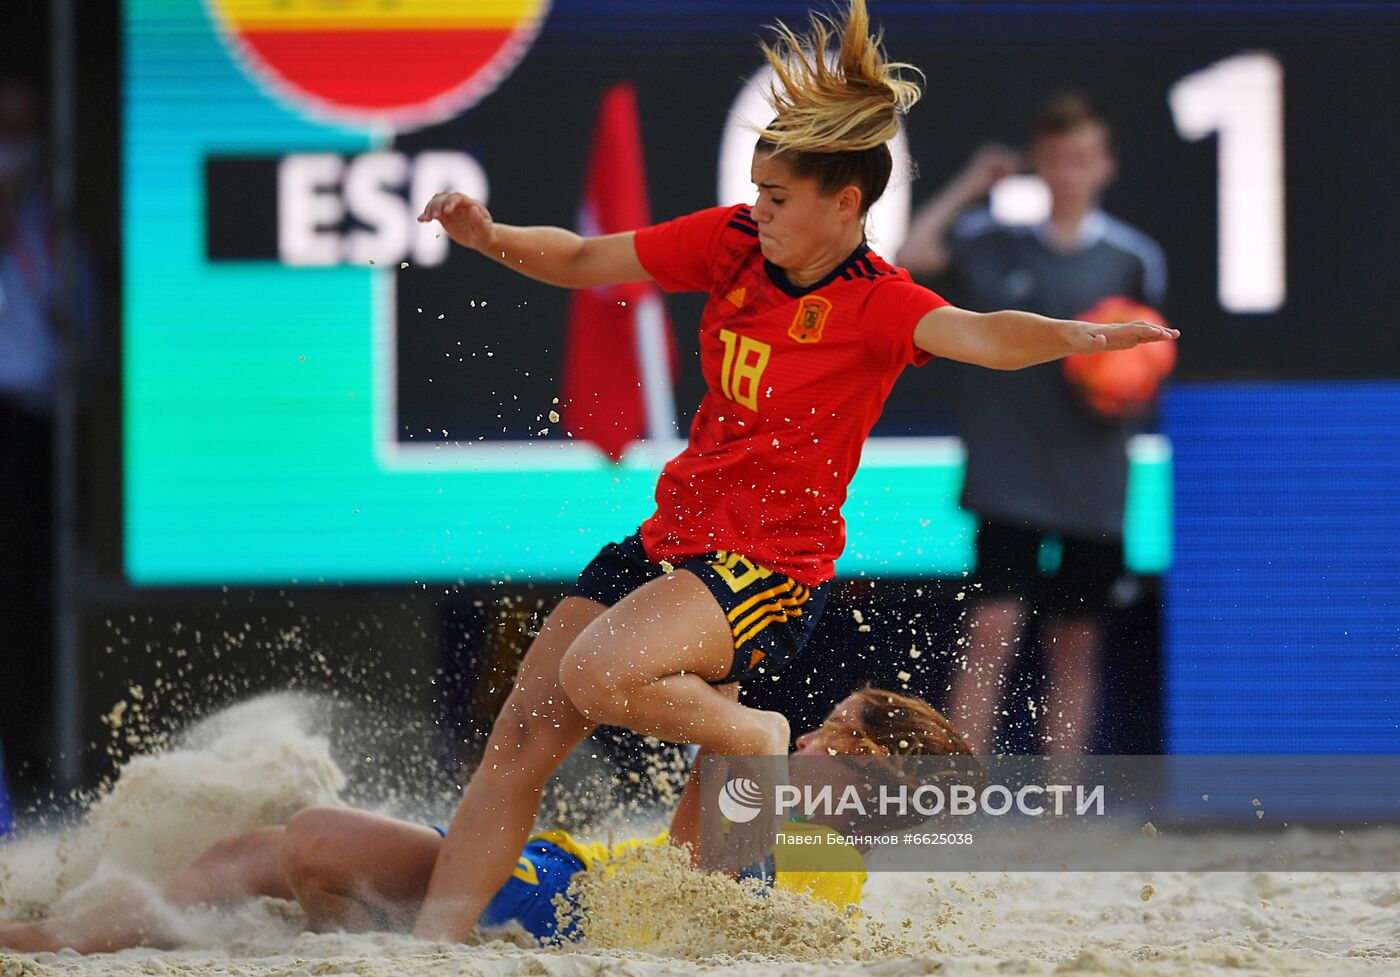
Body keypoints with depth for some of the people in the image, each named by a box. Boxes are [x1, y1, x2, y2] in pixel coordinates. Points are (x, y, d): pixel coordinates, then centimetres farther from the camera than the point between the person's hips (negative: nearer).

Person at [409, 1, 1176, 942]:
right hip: (673, 536, 7)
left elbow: (979, 335, -35)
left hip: (774, 564, -7)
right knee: (521, 740, 1)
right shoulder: (733, 243, 2)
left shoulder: (876, 304, -16)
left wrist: (1083, 336, -55)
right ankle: (432, 942, 9)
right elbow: (582, 261, 11)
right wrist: (492, 238, -7)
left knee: (600, 674, -31)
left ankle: (760, 742, -4)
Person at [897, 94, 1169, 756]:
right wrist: (968, 187, -6)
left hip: (1093, 480, 2)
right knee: (993, 628, -12)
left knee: (1076, 645, 6)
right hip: (1007, 473, -2)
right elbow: (909, 257, -10)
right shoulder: (990, 241, 2)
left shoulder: (1134, 259, 5)